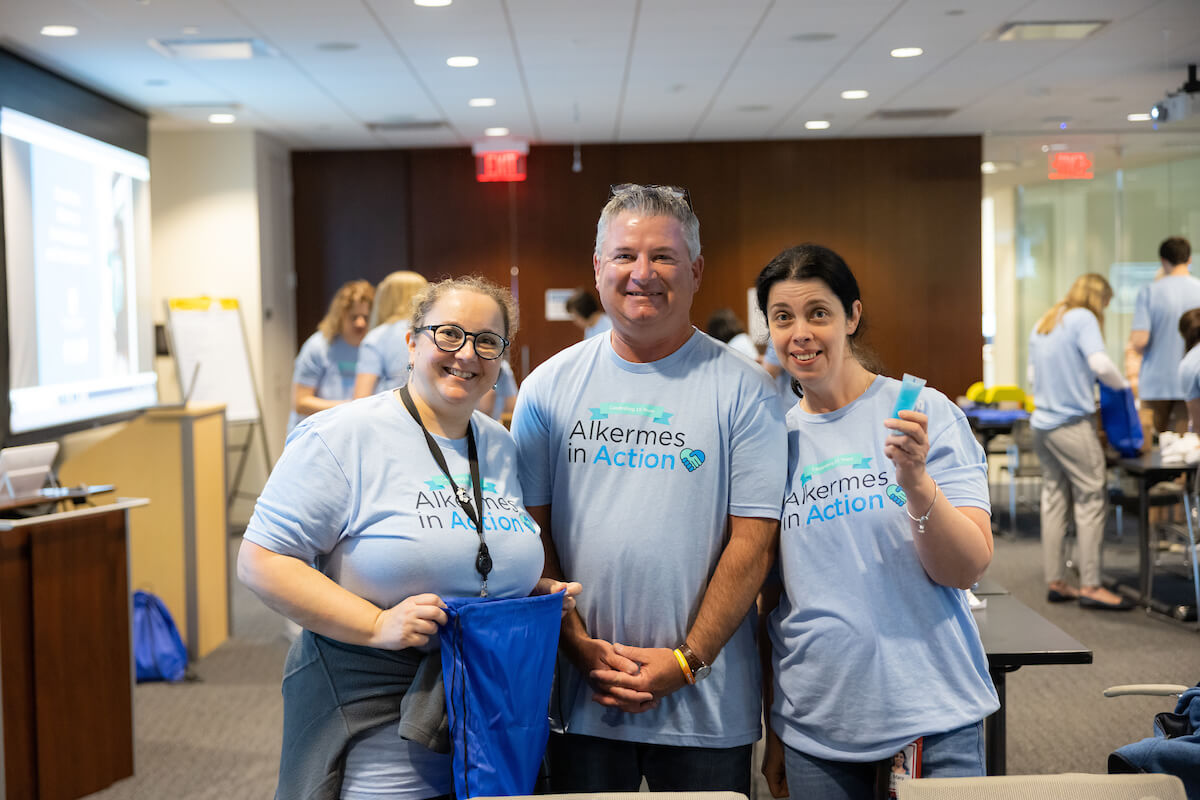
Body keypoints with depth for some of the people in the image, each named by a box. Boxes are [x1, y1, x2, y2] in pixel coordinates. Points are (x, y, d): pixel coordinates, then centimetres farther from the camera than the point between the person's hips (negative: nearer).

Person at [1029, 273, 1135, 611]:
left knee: (1054, 500, 10)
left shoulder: (1042, 324, 18)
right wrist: (1122, 385, -3)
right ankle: (1090, 586, -4)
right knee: (1092, 499, -3)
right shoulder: (1083, 319, -6)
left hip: (1041, 424, 8)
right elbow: (1100, 363, -19)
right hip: (1072, 424, -8)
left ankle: (1055, 582, 14)